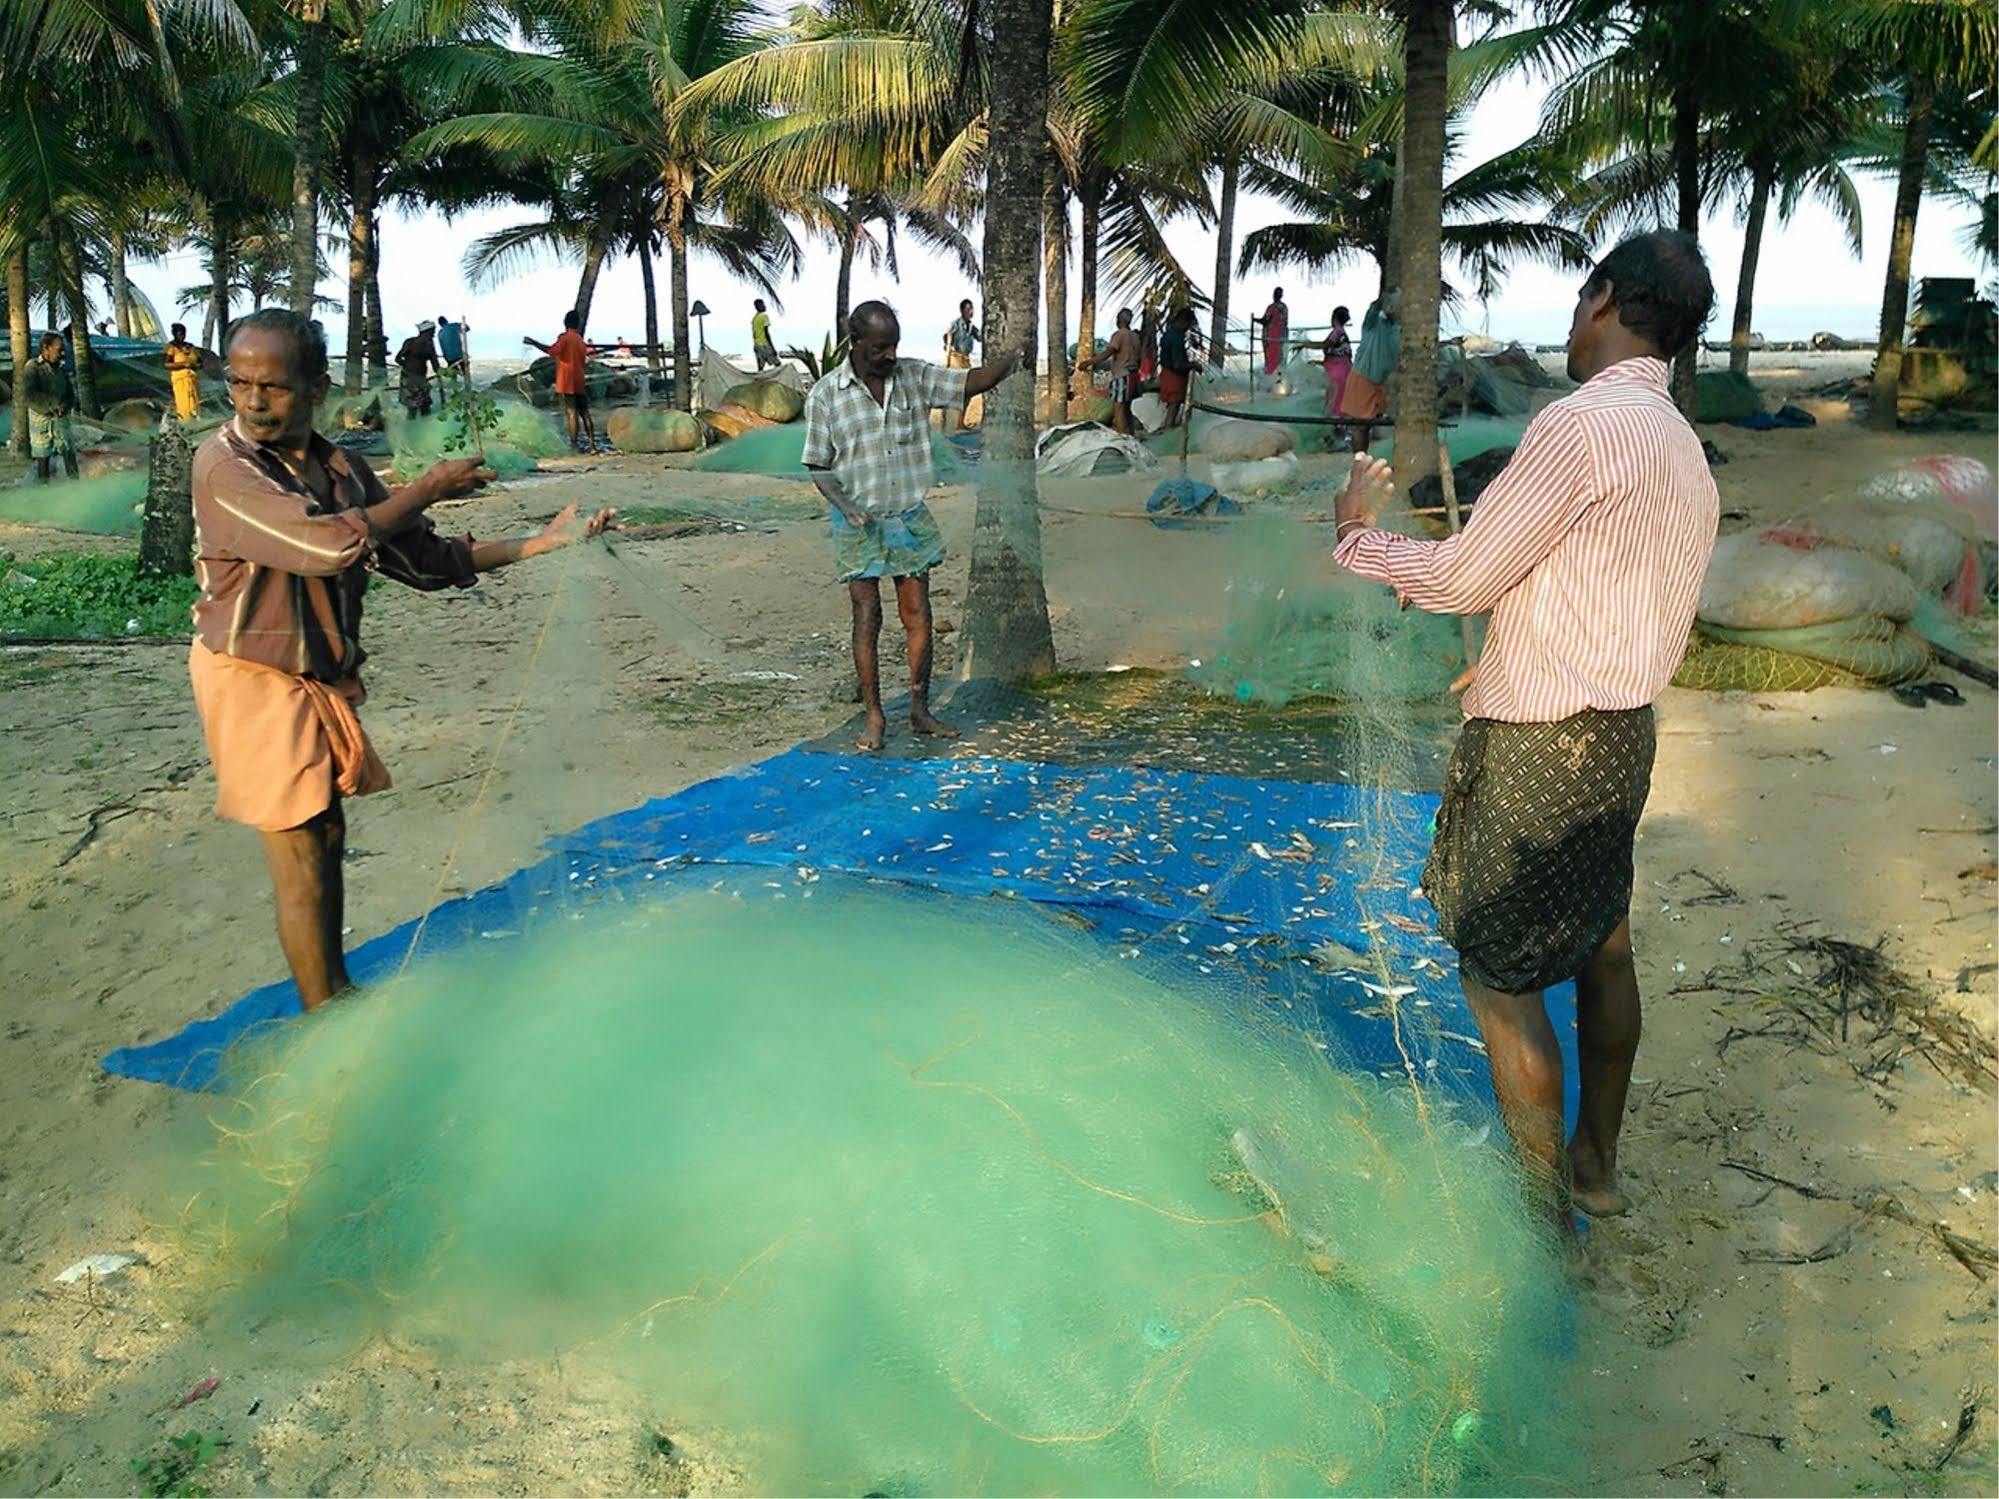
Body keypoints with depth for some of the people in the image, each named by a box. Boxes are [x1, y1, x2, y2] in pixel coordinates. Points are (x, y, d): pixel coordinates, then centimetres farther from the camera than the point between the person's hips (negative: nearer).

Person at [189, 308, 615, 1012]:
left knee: (328, 836, 17)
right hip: (253, 680, -7)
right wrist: (430, 486, -18)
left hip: (319, 677, 7)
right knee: (300, 857, -5)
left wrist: (544, 542, 3)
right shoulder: (223, 464, -18)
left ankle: (336, 992, 34)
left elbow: (423, 558, 9)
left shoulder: (343, 468, 4)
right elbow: (328, 545, -30)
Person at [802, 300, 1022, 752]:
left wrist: (1012, 361, -15)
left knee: (918, 615, 5)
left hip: (910, 516, 3)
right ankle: (874, 716, 9)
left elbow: (971, 382, 1)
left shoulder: (914, 377, 1)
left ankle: (919, 709, 16)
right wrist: (847, 508, -20)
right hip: (859, 524, -3)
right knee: (867, 618, -1)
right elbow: (818, 467, -5)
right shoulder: (825, 396, -7)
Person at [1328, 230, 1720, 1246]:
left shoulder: (1584, 424, -18)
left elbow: (1463, 578, -15)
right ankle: (1596, 1163, 36)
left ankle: (1547, 1214, 12)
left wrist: (1358, 535, 1)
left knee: (1497, 972, 1)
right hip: (1622, 732, 10)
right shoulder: (1685, 451, 11)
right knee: (1600, 947, 19)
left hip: (1539, 745, -9)